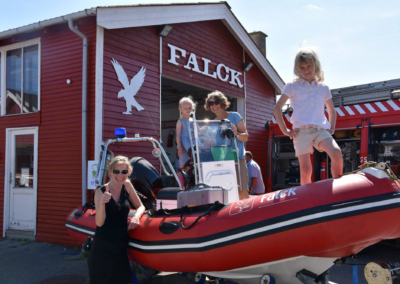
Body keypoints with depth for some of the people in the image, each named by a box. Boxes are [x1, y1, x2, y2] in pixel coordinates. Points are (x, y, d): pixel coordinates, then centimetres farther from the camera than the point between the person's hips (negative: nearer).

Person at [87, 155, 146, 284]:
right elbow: (99, 223, -16)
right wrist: (102, 202, -33)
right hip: (102, 249, -4)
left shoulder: (127, 185, 2)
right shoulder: (100, 191, -11)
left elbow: (140, 206, 10)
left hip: (121, 247, 4)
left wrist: (136, 216, -11)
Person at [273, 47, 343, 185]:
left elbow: (332, 110, 30)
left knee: (336, 153, -25)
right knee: (305, 168, -9)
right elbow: (277, 108, 5)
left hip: (321, 129, 2)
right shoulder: (292, 87, 8)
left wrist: (332, 128, 15)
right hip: (301, 130, -2)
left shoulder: (323, 88, 17)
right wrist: (285, 130, -1)